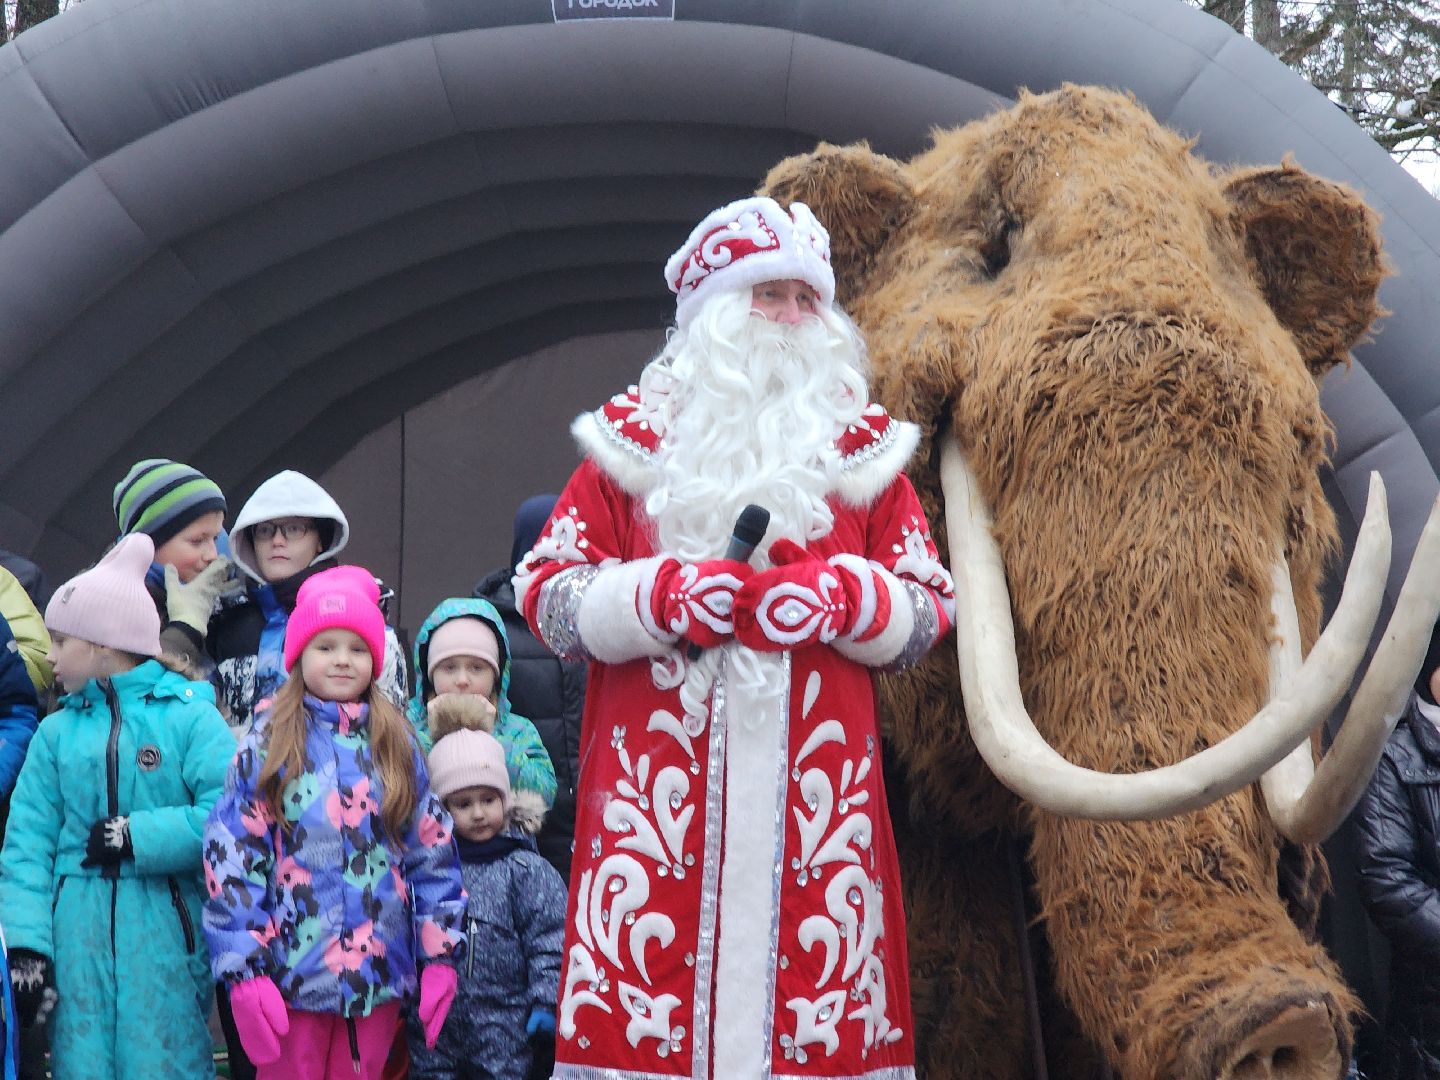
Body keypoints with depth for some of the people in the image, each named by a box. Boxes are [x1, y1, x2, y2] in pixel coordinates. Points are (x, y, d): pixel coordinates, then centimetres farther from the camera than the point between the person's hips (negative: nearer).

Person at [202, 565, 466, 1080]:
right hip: (291, 972, -2)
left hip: (378, 972, 2)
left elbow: (433, 854, 8)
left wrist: (440, 956, 2)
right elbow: (230, 859, -4)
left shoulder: (397, 746, 8)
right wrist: (242, 969, -10)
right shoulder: (268, 746, 0)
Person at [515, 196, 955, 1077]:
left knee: (818, 998, -3)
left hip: (816, 788, 1)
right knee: (644, 994, -6)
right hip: (655, 782, -1)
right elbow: (548, 596, 5)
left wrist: (846, 597, -9)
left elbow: (929, 610, 11)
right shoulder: (632, 438, 10)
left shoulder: (864, 444, 14)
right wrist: (660, 596, -11)